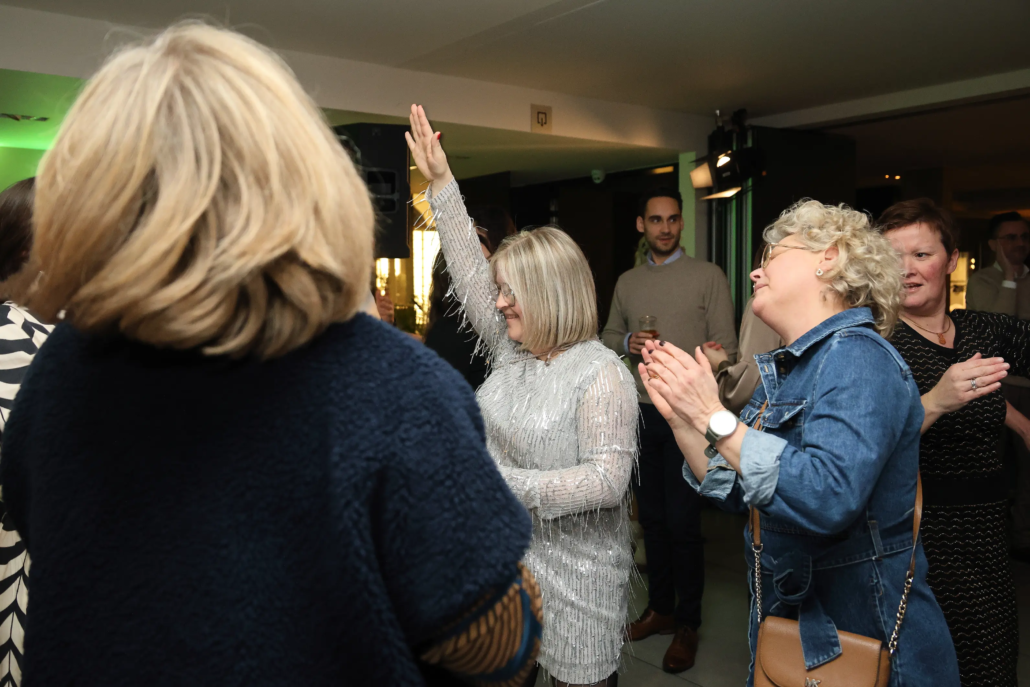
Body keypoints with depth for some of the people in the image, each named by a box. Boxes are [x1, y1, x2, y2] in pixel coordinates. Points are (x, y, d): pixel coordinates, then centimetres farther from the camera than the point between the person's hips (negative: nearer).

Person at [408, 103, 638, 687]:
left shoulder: (602, 375, -18)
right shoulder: (511, 348, 2)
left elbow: (607, 478, -22)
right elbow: (470, 270, 3)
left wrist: (506, 484, -27)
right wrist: (441, 180, 3)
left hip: (573, 569, -6)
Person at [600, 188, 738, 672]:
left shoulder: (708, 276, -2)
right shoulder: (626, 282, 12)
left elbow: (726, 347, -7)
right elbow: (608, 336, 18)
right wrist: (627, 343, -5)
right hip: (641, 413, 5)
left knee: (682, 522, -1)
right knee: (651, 517, 13)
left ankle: (687, 623, 16)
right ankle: (660, 608, 29)